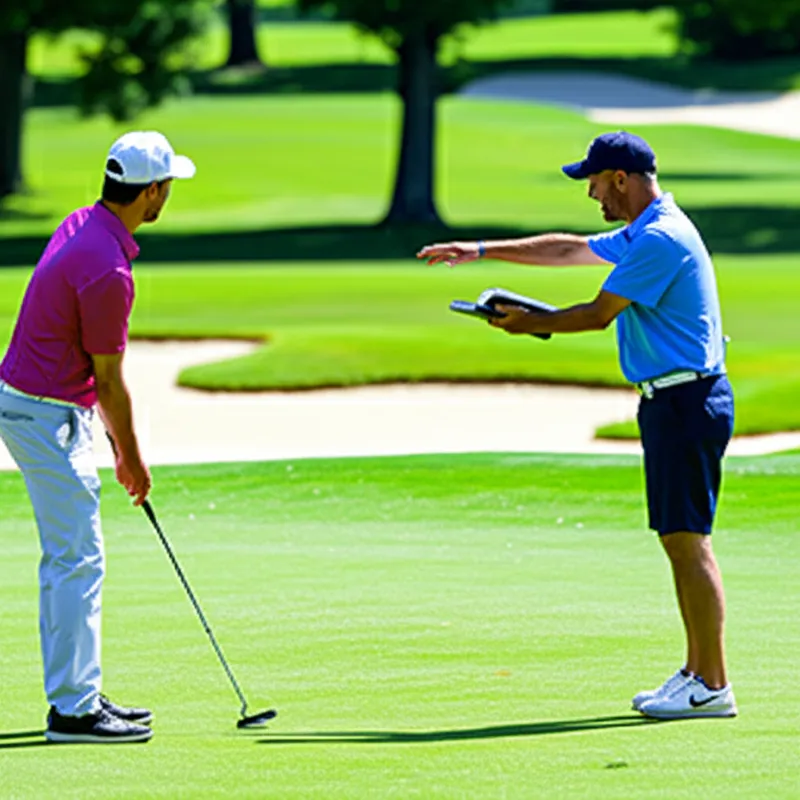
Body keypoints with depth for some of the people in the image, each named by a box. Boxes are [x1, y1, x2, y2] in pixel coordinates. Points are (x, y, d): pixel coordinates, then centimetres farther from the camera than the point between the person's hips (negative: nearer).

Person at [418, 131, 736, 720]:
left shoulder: (661, 239, -16)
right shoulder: (643, 235, 18)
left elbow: (600, 314, -14)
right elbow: (570, 250, 29)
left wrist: (532, 324, 1)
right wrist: (480, 251, 30)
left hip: (686, 401, -11)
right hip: (671, 401, 11)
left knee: (687, 540, -11)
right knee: (679, 539, 12)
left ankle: (712, 687, -12)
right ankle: (697, 672, 16)